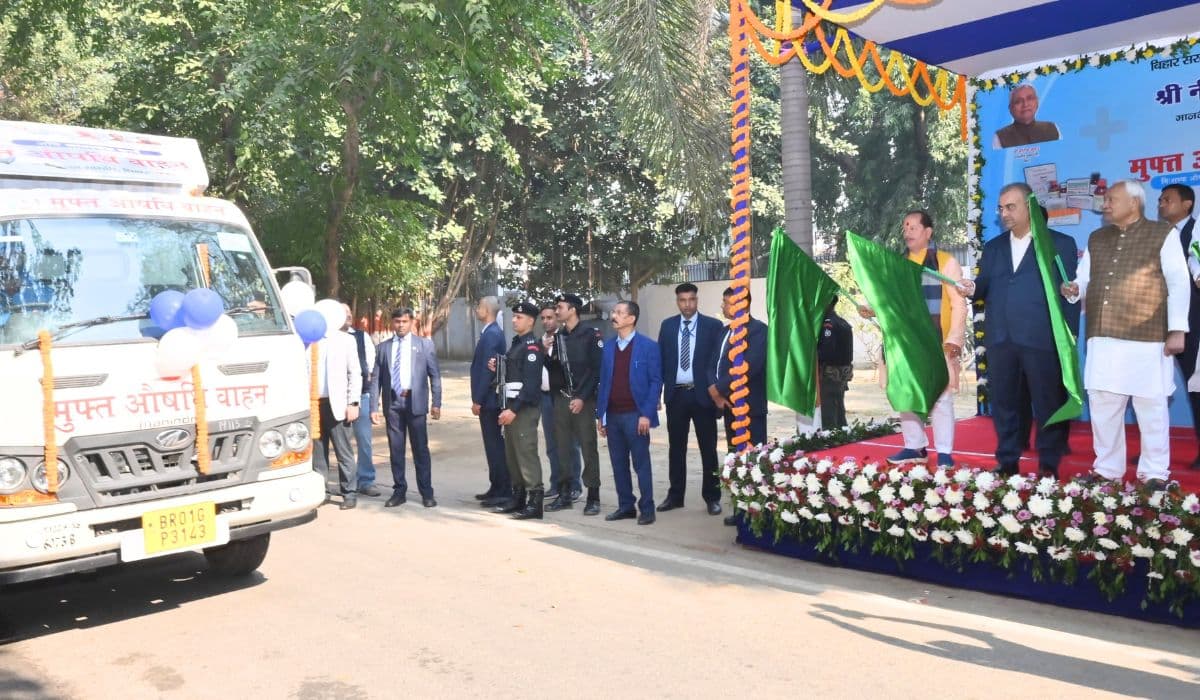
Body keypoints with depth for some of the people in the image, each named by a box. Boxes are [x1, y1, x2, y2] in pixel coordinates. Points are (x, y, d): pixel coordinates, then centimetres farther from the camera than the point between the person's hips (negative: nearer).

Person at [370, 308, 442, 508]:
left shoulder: (424, 344, 4)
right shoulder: (384, 347, 9)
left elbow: (434, 375, 2)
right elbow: (376, 378, 6)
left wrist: (436, 403, -6)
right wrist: (374, 407, -1)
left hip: (415, 401, -2)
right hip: (392, 403, 2)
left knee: (420, 449, 2)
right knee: (395, 449, 7)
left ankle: (426, 492, 10)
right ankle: (399, 491, 17)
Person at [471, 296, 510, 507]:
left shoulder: (491, 335, -17)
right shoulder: (493, 332, 13)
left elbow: (487, 370, -21)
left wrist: (478, 400, -18)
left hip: (489, 399, -10)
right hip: (490, 399, 10)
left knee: (495, 445, -5)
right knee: (494, 444, 14)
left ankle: (503, 492, -1)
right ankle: (496, 488, 22)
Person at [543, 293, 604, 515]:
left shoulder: (590, 335, -5)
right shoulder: (557, 336, 11)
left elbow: (597, 369, -8)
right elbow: (552, 368, 12)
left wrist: (583, 397, -13)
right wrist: (548, 353, -7)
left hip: (584, 399, -5)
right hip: (561, 398, 5)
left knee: (588, 447, -2)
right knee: (562, 447, 6)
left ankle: (593, 497, 4)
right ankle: (564, 494, 16)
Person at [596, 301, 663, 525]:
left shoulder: (648, 346, -3)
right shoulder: (609, 348, 12)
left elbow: (656, 382, -6)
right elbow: (604, 383, 14)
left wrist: (646, 414, -13)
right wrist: (600, 415, 8)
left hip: (635, 415, -5)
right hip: (612, 415, 5)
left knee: (641, 464, 0)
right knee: (619, 463, 9)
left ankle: (647, 509, 8)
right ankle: (626, 506, 19)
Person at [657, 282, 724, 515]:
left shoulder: (713, 326, -2)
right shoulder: (667, 326, 7)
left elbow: (718, 360, -3)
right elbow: (660, 360, 7)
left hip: (702, 394, -2)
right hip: (675, 394, 3)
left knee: (708, 448, 6)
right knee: (676, 448, 11)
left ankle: (712, 497, 16)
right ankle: (675, 495, 21)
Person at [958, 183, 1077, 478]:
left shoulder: (1060, 243, 5)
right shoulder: (993, 247, 17)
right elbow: (985, 287, 15)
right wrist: (972, 288, -10)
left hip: (1043, 339, -4)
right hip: (1000, 339, 4)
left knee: (1048, 404, 3)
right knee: (1004, 403, 9)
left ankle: (1049, 466, 12)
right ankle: (1007, 462, 18)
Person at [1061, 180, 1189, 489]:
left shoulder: (1163, 234, 2)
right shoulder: (1096, 239, 17)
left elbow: (1179, 284, -3)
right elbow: (1085, 279, 18)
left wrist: (1177, 330, -9)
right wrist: (1074, 290, -7)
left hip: (1147, 339, -5)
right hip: (1102, 338, 5)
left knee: (1151, 406, 2)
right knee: (1102, 405, 8)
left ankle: (1155, 472, 13)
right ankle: (1107, 468, 19)